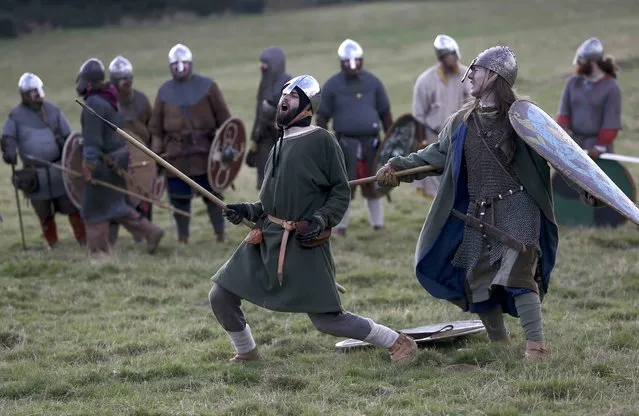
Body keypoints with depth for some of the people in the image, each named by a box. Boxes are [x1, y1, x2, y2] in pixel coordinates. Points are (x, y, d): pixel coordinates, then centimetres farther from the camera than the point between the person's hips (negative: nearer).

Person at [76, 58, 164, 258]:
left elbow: (93, 137, -24)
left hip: (105, 162, -10)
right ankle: (150, 232, 13)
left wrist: (89, 162, -26)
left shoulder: (94, 103, -19)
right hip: (118, 157, 10)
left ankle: (99, 252, 6)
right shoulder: (109, 99, 13)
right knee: (114, 205, 18)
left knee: (94, 209, 1)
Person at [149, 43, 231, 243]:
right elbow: (156, 126, 12)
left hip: (205, 152, -2)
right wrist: (156, 152, 5)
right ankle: (182, 238, 15)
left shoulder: (207, 86, 2)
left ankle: (220, 235, 8)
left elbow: (223, 118, 3)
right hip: (176, 154, 2)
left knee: (212, 195, 2)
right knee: (180, 198, 6)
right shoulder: (165, 90, 9)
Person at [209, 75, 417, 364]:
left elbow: (341, 192, -5)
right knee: (221, 297, 3)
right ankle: (246, 353, 27)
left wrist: (322, 220, -19)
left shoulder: (322, 141, -6)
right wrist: (248, 211, 7)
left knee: (326, 320, -8)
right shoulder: (279, 146, 16)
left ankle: (397, 342, 10)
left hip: (304, 244, -7)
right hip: (268, 238, 7)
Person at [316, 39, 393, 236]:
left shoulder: (372, 83, 5)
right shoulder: (332, 85, 1)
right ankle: (340, 227, 10)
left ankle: (378, 224, 19)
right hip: (346, 142, -2)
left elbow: (385, 114, 12)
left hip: (371, 140, 2)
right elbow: (322, 117, 4)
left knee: (373, 186, 8)